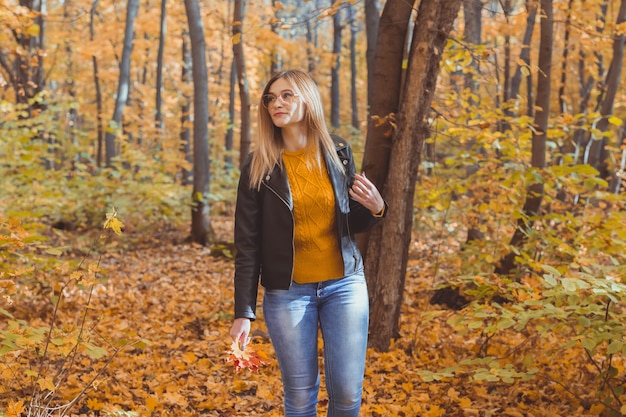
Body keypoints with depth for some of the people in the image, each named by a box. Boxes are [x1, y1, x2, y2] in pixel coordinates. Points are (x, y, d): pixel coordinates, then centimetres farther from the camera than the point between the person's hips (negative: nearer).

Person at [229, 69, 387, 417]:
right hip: (287, 292, -1)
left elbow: (353, 224, 10)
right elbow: (248, 244, -5)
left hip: (344, 285, 2)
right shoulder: (259, 167, -5)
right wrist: (244, 312, -10)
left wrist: (375, 208, -12)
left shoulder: (338, 152, 1)